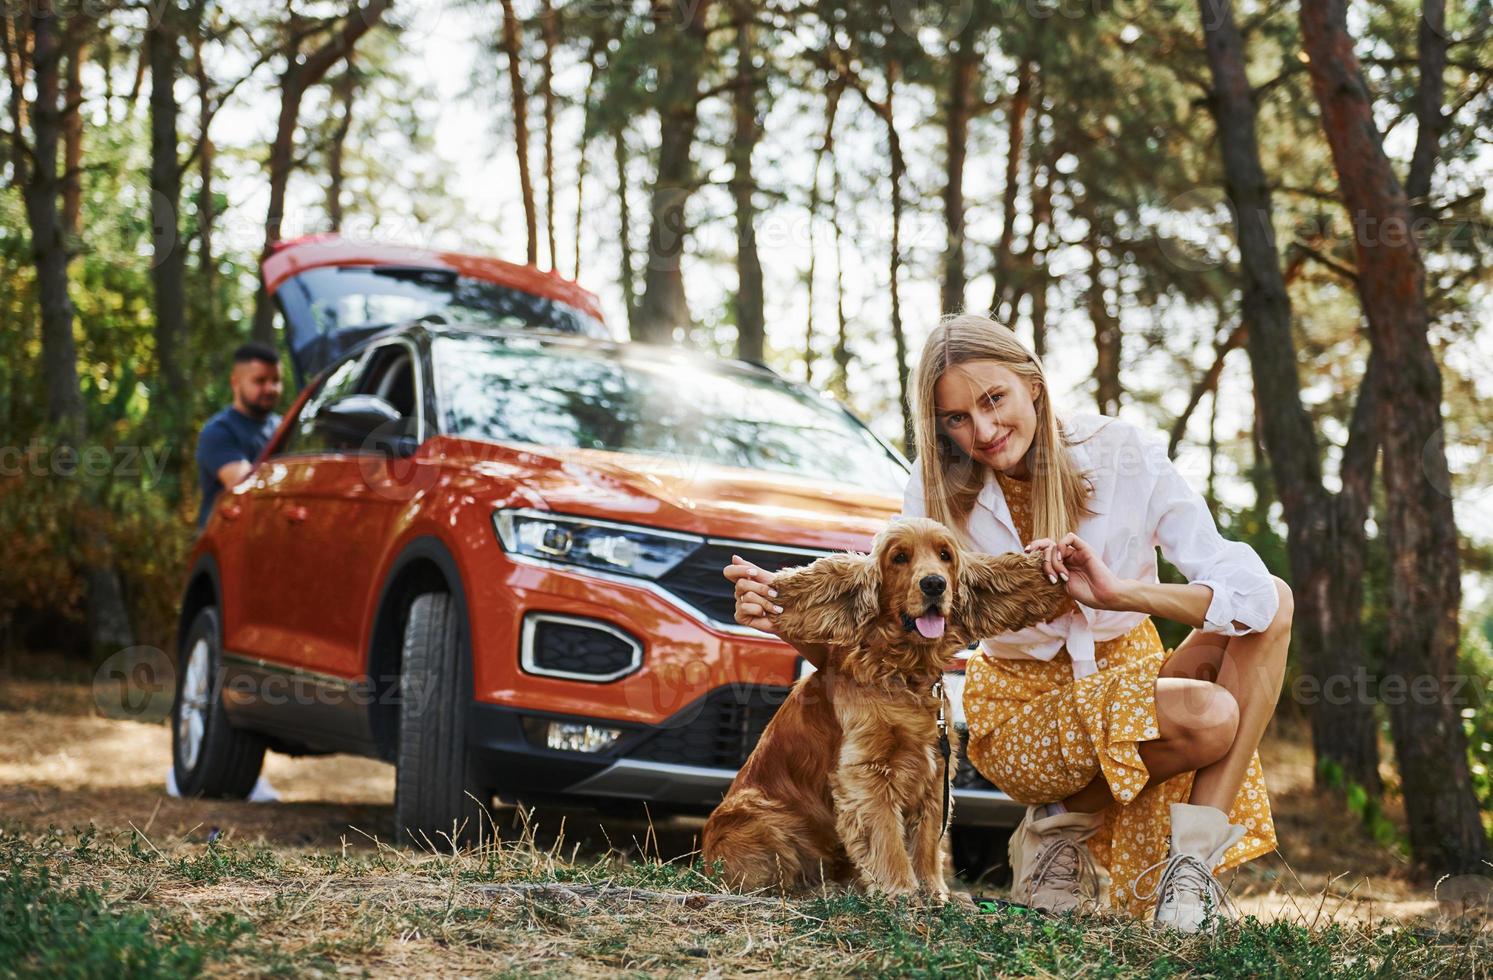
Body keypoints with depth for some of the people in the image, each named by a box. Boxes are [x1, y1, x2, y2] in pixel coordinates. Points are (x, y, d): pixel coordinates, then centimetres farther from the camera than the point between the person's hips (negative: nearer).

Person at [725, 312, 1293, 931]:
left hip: (1128, 671, 3)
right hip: (1022, 708, -3)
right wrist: (787, 618, -34)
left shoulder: (1124, 454, -15)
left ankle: (1194, 853, -19)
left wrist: (1120, 592, -39)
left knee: (1271, 600, -21)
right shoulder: (940, 490, -13)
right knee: (1210, 718, -30)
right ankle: (1065, 824, -3)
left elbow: (1251, 591, -24)